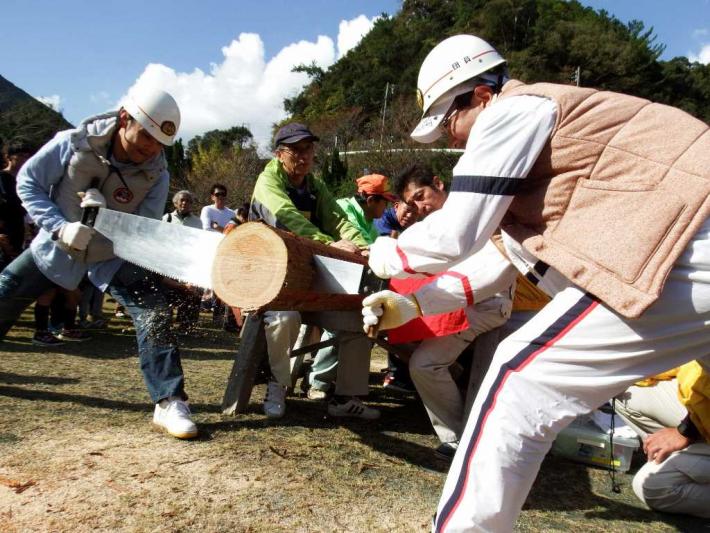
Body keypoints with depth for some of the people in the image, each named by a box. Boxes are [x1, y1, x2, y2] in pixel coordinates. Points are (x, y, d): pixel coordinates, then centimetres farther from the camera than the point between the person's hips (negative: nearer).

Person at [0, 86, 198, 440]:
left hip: (115, 256, -1)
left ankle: (169, 404, -13)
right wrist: (59, 226, -24)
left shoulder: (156, 174, -19)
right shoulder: (72, 143, -21)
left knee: (154, 315, -17)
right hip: (56, 246, 1)